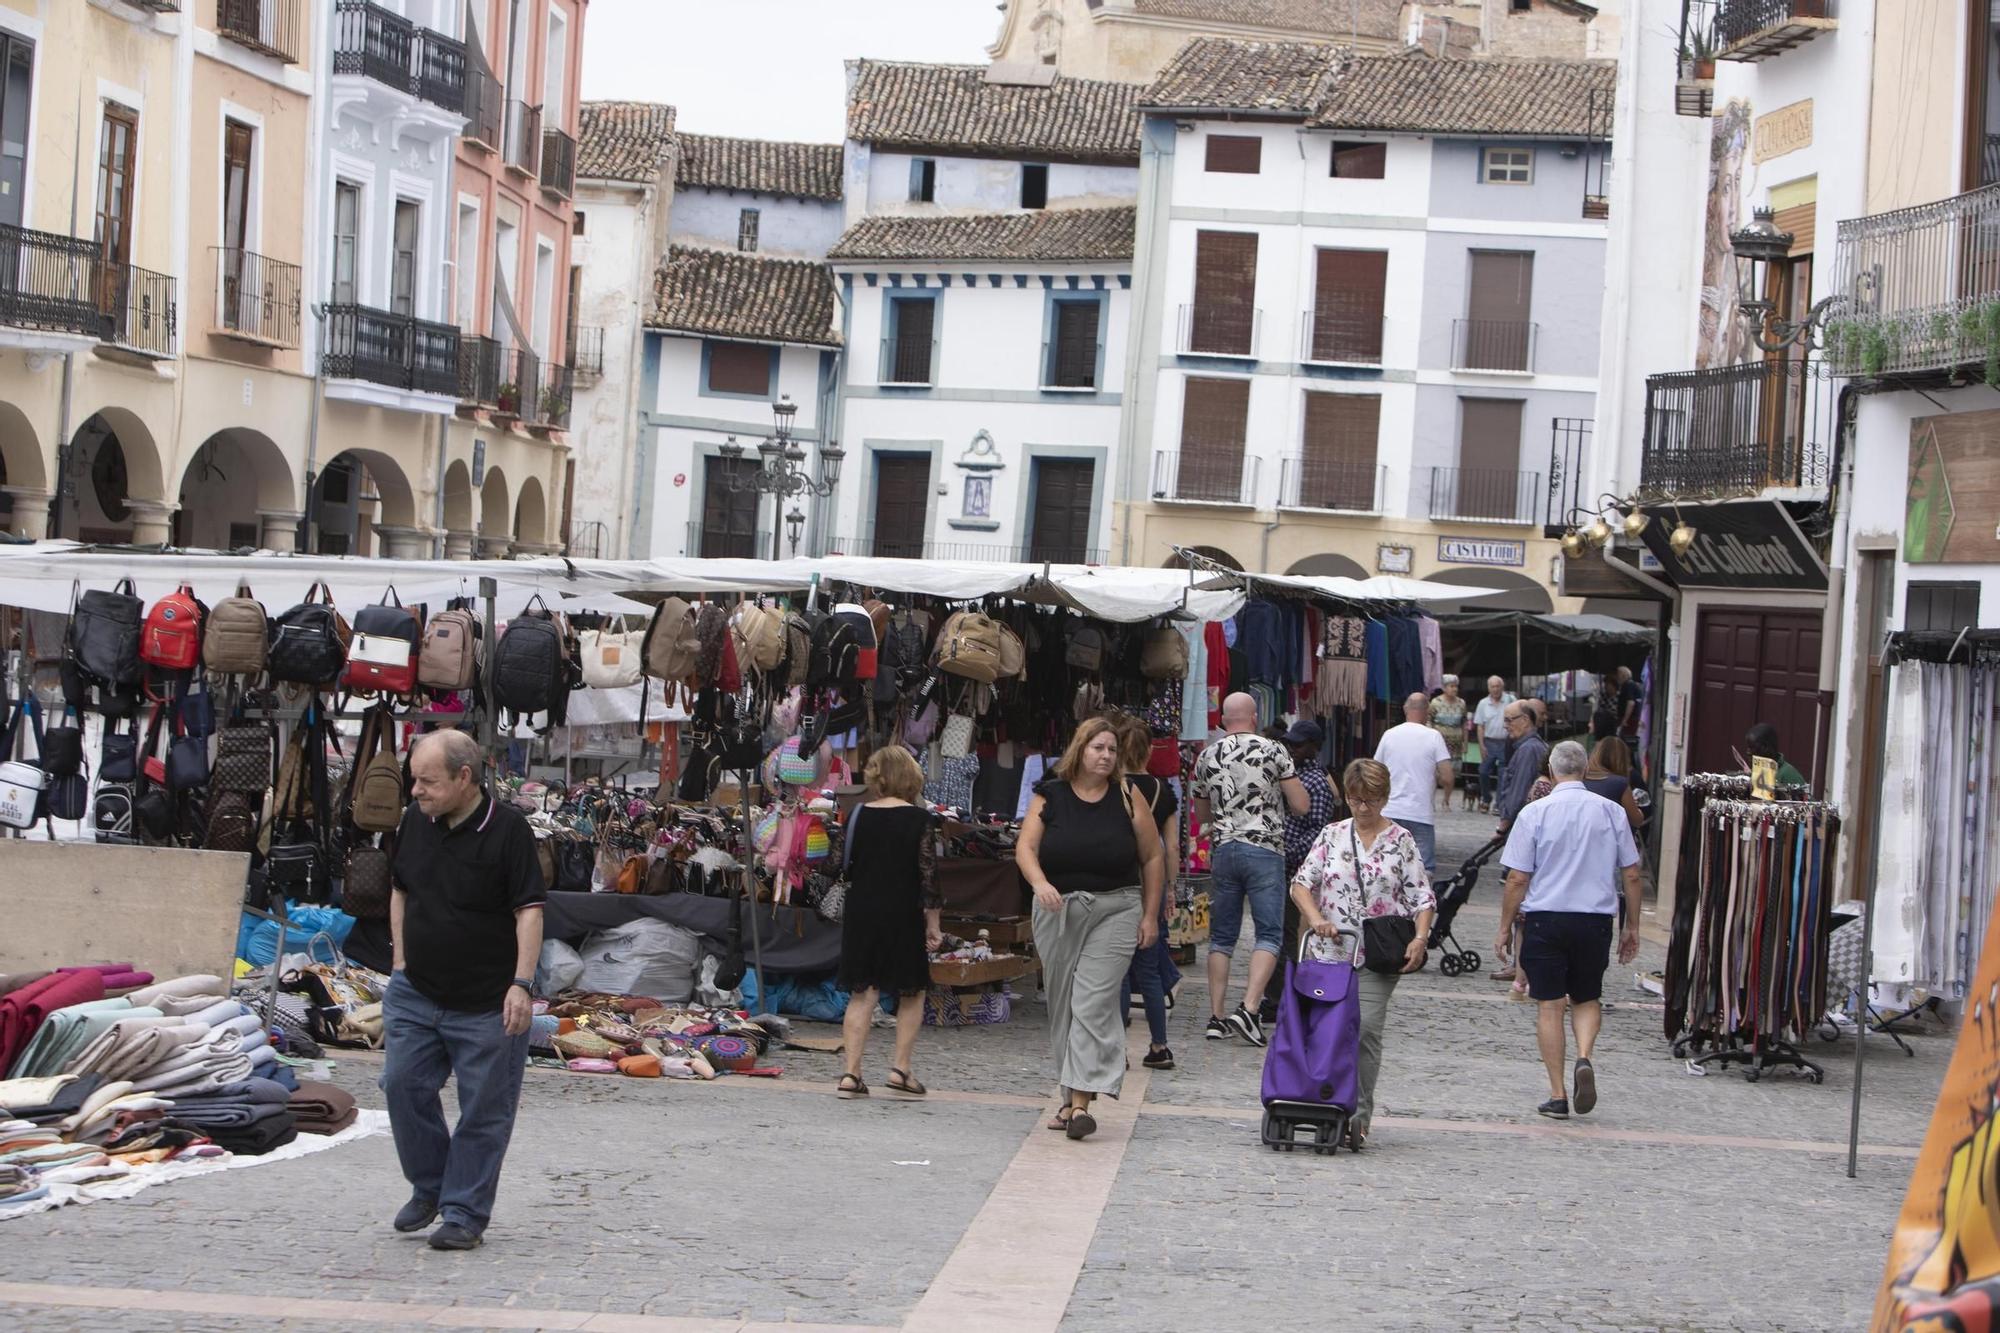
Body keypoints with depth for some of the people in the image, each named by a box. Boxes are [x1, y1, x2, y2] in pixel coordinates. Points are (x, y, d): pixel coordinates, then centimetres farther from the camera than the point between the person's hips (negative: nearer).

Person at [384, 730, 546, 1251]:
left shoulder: (507, 829, -13)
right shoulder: (415, 821, 5)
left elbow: (529, 910, -14)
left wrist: (521, 983, -21)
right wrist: (400, 961, 12)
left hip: (486, 1003, -5)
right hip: (415, 992, 6)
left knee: (483, 1109, 1)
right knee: (403, 1085, 2)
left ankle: (463, 1212, 10)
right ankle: (429, 1188, 22)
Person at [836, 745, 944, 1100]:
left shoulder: (857, 815, 2)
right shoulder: (918, 819, -7)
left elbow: (841, 867, 7)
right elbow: (928, 874, -8)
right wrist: (933, 922, -2)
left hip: (860, 911, 3)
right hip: (902, 914, -3)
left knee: (862, 993, 7)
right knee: (912, 992, 12)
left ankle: (852, 1073, 1)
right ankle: (901, 1068, 6)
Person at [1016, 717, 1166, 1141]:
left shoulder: (1126, 797, 1)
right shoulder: (1049, 796, 3)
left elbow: (1153, 857, 7)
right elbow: (1025, 847, -5)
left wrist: (1150, 916, 4)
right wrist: (1040, 883, -25)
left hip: (1114, 910, -2)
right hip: (1058, 909, 2)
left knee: (1093, 1002, -13)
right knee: (1061, 1005, 9)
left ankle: (1081, 1100, -18)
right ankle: (1069, 1096, 20)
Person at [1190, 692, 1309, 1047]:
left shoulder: (1207, 758, 7)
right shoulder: (1274, 751, -4)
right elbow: (1300, 805, -3)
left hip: (1222, 849, 4)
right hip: (1264, 849, -4)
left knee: (1221, 936, 11)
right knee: (1269, 934, -1)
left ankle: (1217, 1016, 8)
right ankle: (1249, 1009, -16)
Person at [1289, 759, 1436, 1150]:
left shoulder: (1401, 841, 5)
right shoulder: (1332, 835, 9)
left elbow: (1423, 897, 3)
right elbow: (1301, 883, 4)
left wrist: (1420, 938, -13)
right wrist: (1315, 918, -14)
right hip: (1330, 952, 2)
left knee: (1366, 1028, -13)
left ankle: (1360, 1114, -9)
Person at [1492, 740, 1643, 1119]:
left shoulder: (1535, 813, -5)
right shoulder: (1611, 812, 1)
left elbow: (1518, 879, -6)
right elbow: (1631, 875, 5)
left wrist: (1505, 928, 4)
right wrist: (1632, 927, 16)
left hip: (1544, 918, -2)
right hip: (1595, 918, 2)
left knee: (1549, 1005, 4)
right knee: (1587, 999, 18)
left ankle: (1558, 1094, 4)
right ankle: (1584, 1058, -9)